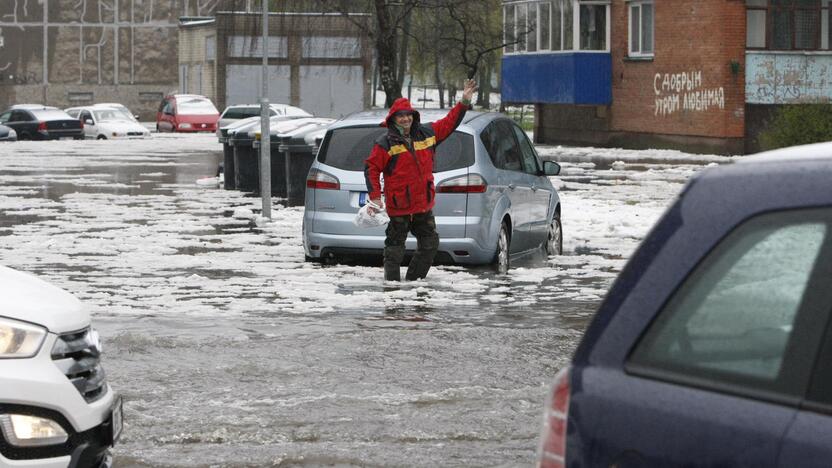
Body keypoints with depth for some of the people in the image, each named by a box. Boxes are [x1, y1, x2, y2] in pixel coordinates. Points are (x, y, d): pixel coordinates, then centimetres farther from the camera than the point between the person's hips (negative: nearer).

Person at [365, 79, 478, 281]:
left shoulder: (426, 134, 6)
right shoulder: (386, 143, -8)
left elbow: (449, 123, 17)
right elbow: (371, 168, -6)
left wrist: (464, 102, 9)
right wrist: (375, 196, -13)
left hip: (424, 205, 6)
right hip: (399, 206, -6)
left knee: (430, 243, 11)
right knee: (395, 246, 0)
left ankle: (414, 279, 20)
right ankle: (392, 281, 8)